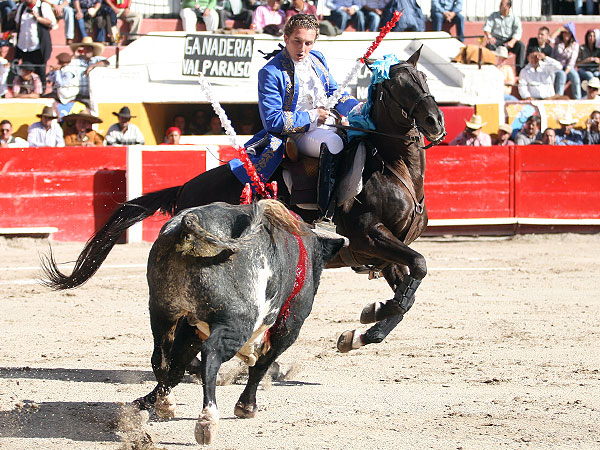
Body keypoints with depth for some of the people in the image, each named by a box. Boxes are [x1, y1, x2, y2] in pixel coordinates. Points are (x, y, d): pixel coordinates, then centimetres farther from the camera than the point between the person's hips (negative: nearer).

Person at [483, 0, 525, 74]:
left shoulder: (515, 18, 6)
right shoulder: (493, 15, 11)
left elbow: (518, 32, -6)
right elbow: (486, 27, 2)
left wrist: (512, 42, -26)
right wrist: (489, 36, -20)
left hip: (509, 41, 0)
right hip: (496, 39, 0)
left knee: (521, 46, -28)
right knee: (489, 45, -35)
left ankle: (519, 69, -29)